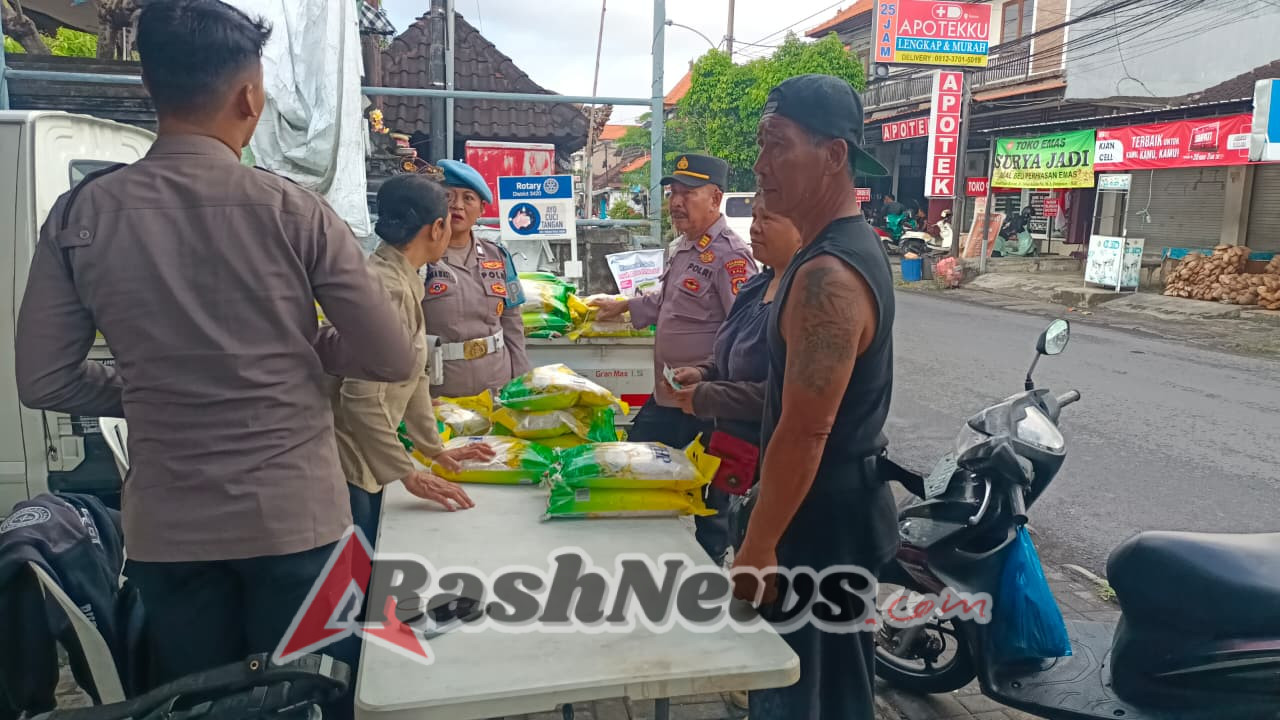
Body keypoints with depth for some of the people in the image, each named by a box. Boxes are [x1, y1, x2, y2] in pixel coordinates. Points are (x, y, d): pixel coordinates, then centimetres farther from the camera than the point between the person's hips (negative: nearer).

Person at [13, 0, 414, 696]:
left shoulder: (80, 215, -5)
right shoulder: (293, 211, -13)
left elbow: (43, 382, 1)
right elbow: (393, 360, -9)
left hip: (166, 526, 3)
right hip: (292, 515, -2)